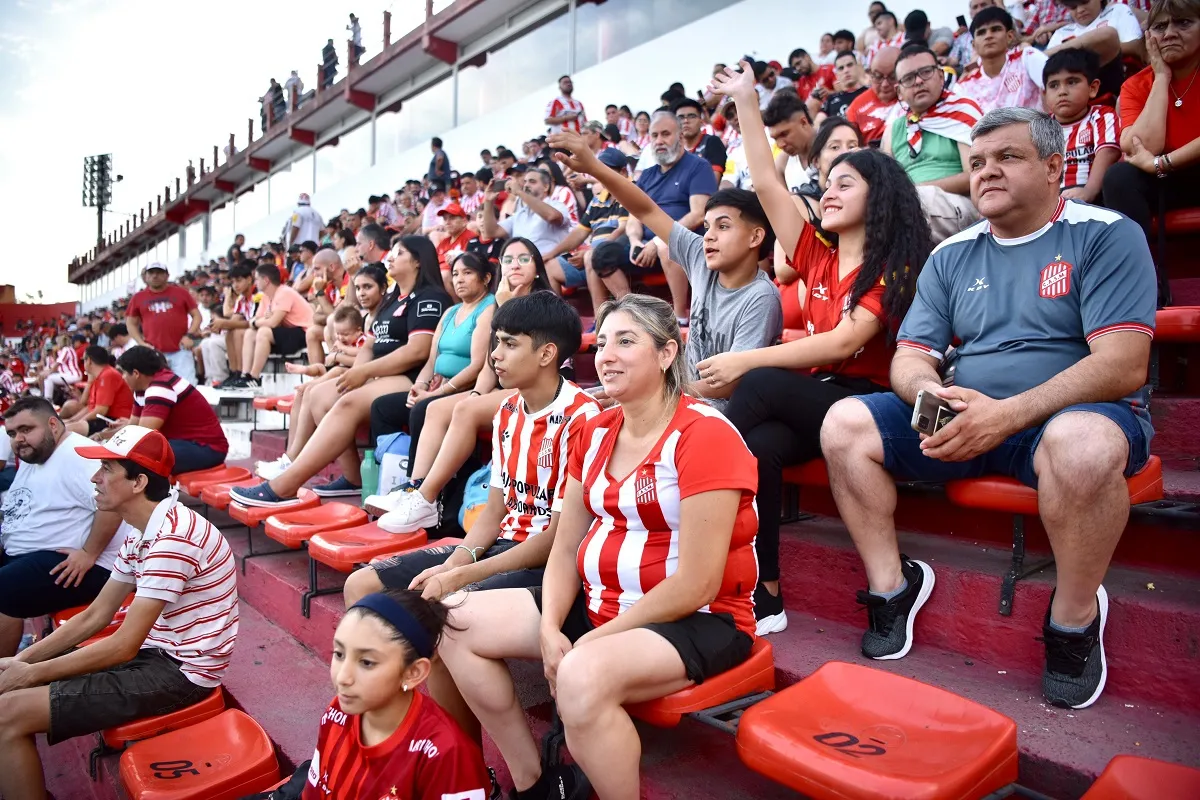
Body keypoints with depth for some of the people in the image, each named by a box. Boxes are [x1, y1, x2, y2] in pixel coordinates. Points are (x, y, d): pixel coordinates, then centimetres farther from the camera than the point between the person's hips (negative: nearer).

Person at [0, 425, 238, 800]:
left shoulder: (172, 538, -25)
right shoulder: (141, 532, 8)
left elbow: (123, 646, -23)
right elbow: (96, 616, 13)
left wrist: (32, 674, -12)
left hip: (179, 671, -10)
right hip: (154, 650, 10)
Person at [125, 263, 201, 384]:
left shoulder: (181, 292, 8)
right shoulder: (138, 298, 11)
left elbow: (196, 315, 8)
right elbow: (131, 323, 16)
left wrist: (190, 335, -6)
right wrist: (142, 343, 2)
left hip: (181, 350, -1)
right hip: (153, 352, 2)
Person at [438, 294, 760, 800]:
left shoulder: (704, 435, -17)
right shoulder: (595, 433, 7)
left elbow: (696, 587, -21)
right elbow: (565, 549, 7)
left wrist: (594, 639, -16)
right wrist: (550, 629, -9)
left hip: (697, 621, -8)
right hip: (597, 603, 8)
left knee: (582, 675, -36)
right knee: (457, 623, -1)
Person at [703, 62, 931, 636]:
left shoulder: (895, 267, -2)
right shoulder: (816, 256, 13)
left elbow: (845, 341, -17)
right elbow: (765, 183, 10)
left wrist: (746, 361, -22)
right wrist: (746, 103, 10)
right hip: (807, 404, 4)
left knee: (761, 385, -30)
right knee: (758, 449, -30)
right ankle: (764, 598, -24)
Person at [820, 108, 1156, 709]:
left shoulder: (1105, 235, -3)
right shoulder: (951, 256, 11)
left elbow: (1124, 367, -15)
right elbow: (909, 359, 8)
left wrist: (1007, 414, -26)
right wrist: (927, 389, -17)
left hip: (1074, 414, -4)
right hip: (961, 419, 5)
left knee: (1082, 442, -39)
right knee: (844, 423, -13)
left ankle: (1075, 616, -12)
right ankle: (891, 584, -2)